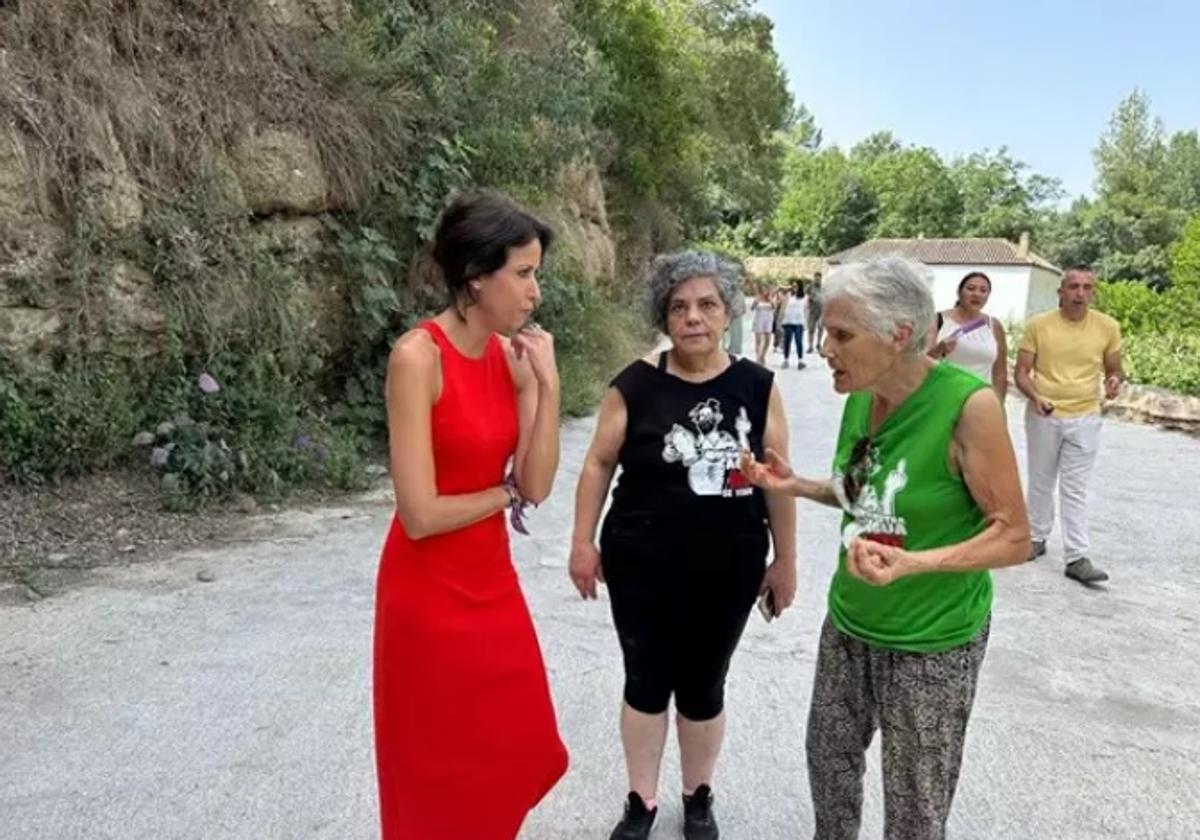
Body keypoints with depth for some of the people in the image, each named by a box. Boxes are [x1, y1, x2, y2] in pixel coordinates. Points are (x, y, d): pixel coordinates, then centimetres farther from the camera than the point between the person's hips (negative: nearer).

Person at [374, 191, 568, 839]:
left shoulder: (513, 356, 0)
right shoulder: (418, 356, -22)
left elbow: (537, 485, -5)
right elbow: (421, 515, -24)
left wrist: (546, 382, -14)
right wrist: (504, 493, -8)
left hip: (492, 580, 7)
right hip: (429, 592, -7)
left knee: (514, 754, 20)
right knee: (439, 768, 15)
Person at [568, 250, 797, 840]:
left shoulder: (757, 386, -3)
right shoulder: (636, 384, -7)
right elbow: (599, 464, 0)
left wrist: (785, 559, 4)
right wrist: (583, 540, -2)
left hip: (727, 570, 1)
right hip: (641, 566, -1)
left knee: (703, 687, 16)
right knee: (646, 682, 13)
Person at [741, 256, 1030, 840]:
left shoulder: (968, 404, -24)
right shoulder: (859, 398, -4)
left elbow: (1012, 536, -19)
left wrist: (912, 564, -32)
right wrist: (795, 486, -3)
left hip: (932, 641, -6)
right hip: (849, 622, 6)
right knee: (828, 758, 23)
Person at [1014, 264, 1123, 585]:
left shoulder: (1108, 327, -3)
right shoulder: (1038, 325, -6)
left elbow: (1114, 368, 9)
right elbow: (1022, 371, -3)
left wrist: (1114, 380, -15)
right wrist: (1035, 397, -22)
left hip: (1084, 418, 0)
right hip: (1043, 416, 0)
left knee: (1075, 489, 0)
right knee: (1041, 482, 15)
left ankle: (1077, 558, 2)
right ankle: (1037, 538, 31)